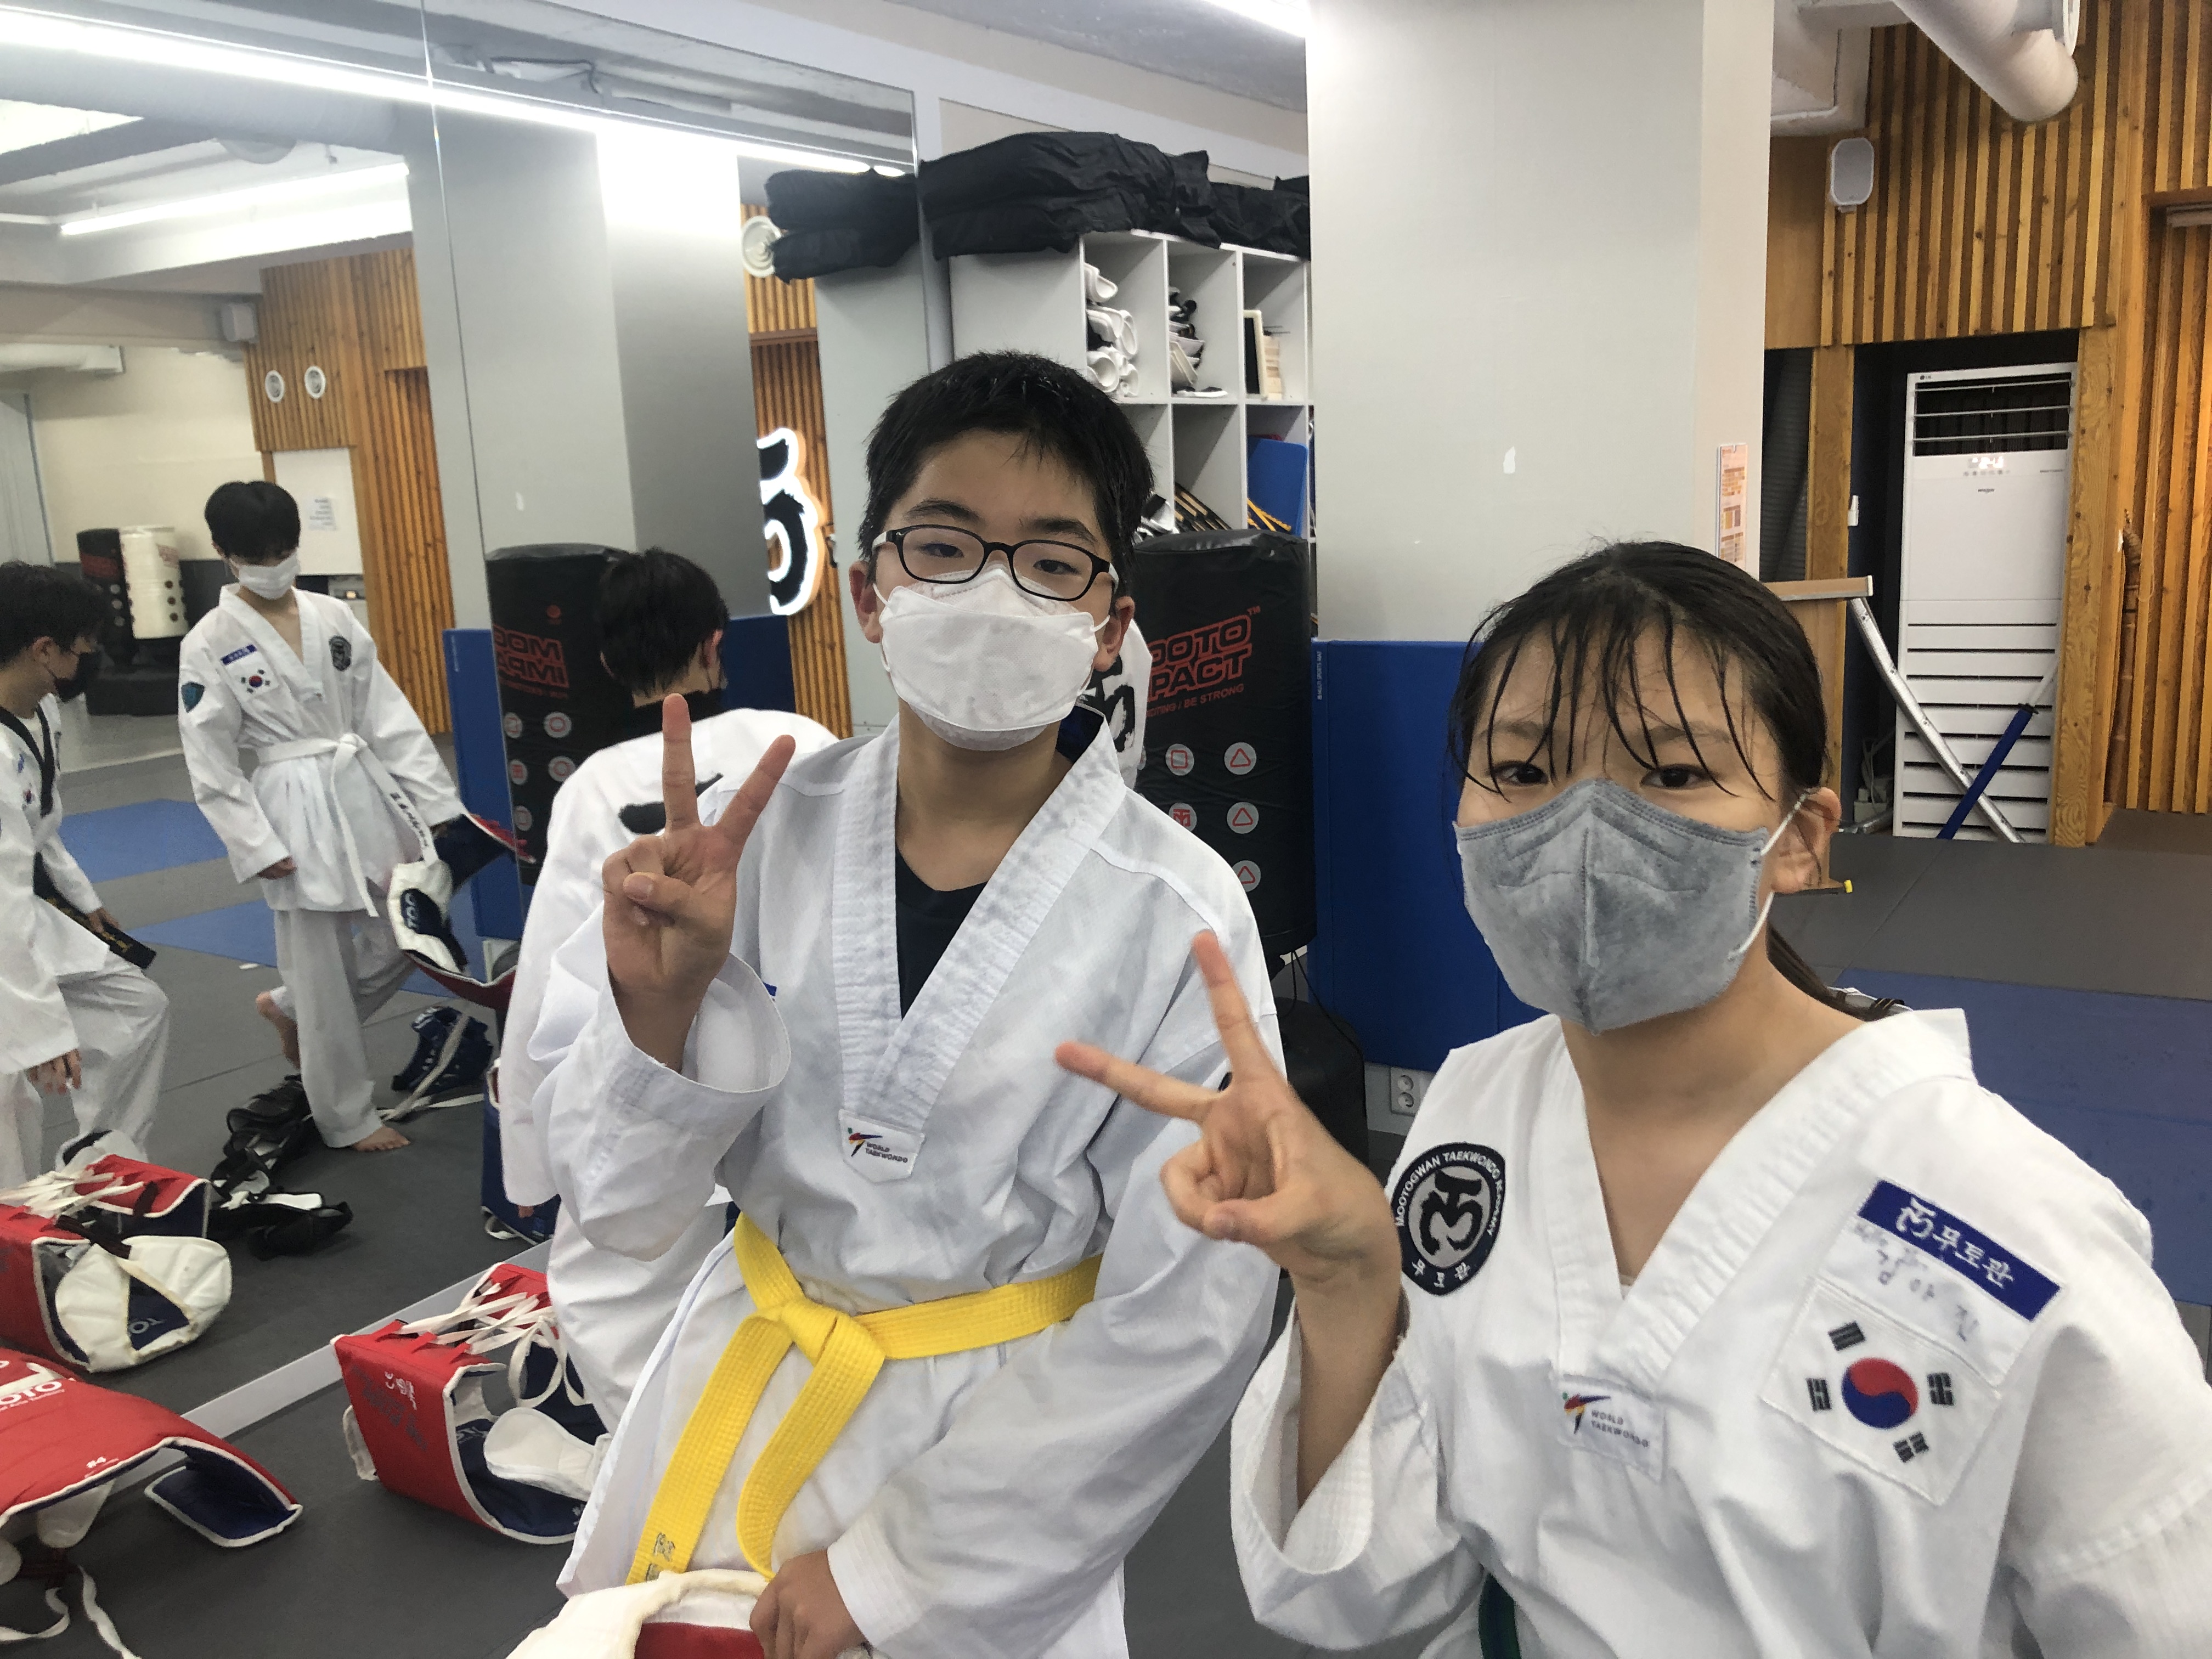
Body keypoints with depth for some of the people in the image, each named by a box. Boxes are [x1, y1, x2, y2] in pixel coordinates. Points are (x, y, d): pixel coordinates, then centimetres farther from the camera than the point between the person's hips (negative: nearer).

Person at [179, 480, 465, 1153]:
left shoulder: (334, 617, 5)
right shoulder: (210, 644, -7)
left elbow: (388, 715, 5)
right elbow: (211, 761, -6)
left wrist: (435, 802, 1)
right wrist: (257, 846, -12)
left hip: (370, 795, 5)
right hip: (296, 813, -5)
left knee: (406, 943, 11)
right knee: (324, 976, 3)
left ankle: (288, 1008, 38)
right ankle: (348, 1119, 20)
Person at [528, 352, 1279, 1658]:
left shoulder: (1175, 916, -20)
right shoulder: (760, 833, -12)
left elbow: (1186, 1320, -15)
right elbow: (624, 1202, -8)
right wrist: (659, 1002, -28)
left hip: (997, 1440, -3)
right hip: (733, 1410, 4)